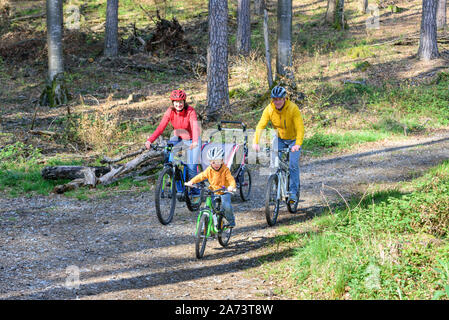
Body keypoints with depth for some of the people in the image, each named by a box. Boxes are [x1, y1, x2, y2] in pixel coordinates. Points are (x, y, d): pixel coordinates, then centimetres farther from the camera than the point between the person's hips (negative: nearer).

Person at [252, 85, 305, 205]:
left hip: (293, 139, -3)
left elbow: (300, 128, -33)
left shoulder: (293, 109, -27)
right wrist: (256, 142, -35)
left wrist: (298, 144, -47)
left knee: (293, 164, -15)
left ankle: (293, 192, -5)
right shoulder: (269, 109, -18)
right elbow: (260, 126, -21)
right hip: (279, 139, 3)